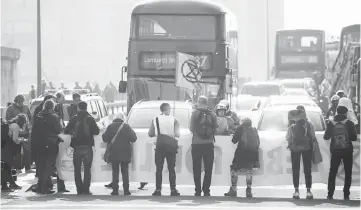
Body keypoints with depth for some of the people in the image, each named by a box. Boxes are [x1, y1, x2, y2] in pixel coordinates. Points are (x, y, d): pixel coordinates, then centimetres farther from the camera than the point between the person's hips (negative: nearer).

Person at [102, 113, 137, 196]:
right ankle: (126, 190, 4)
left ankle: (115, 190, -1)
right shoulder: (126, 127, -5)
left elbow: (105, 139, -1)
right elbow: (133, 138, -5)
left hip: (114, 153, 0)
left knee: (115, 171, 4)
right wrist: (132, 132, 14)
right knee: (125, 171, 7)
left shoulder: (110, 127, -3)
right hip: (125, 153, 0)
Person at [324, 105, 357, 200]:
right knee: (348, 173, 7)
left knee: (332, 173, 11)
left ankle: (330, 194, 7)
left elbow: (326, 137, 0)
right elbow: (354, 138, -8)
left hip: (335, 151, 1)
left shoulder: (331, 123, -6)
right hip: (347, 151, -1)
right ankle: (346, 195, 3)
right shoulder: (349, 123, -10)